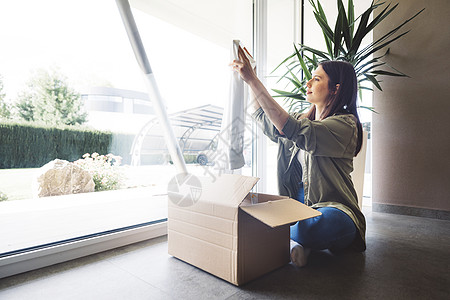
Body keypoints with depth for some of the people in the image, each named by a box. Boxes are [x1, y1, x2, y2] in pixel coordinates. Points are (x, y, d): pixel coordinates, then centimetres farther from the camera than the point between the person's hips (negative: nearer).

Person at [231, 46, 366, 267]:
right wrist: (250, 79, 11)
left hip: (332, 211, -5)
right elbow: (263, 118, 19)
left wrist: (253, 80, -30)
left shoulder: (345, 124, -13)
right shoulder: (304, 119, 13)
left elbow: (296, 132, -30)